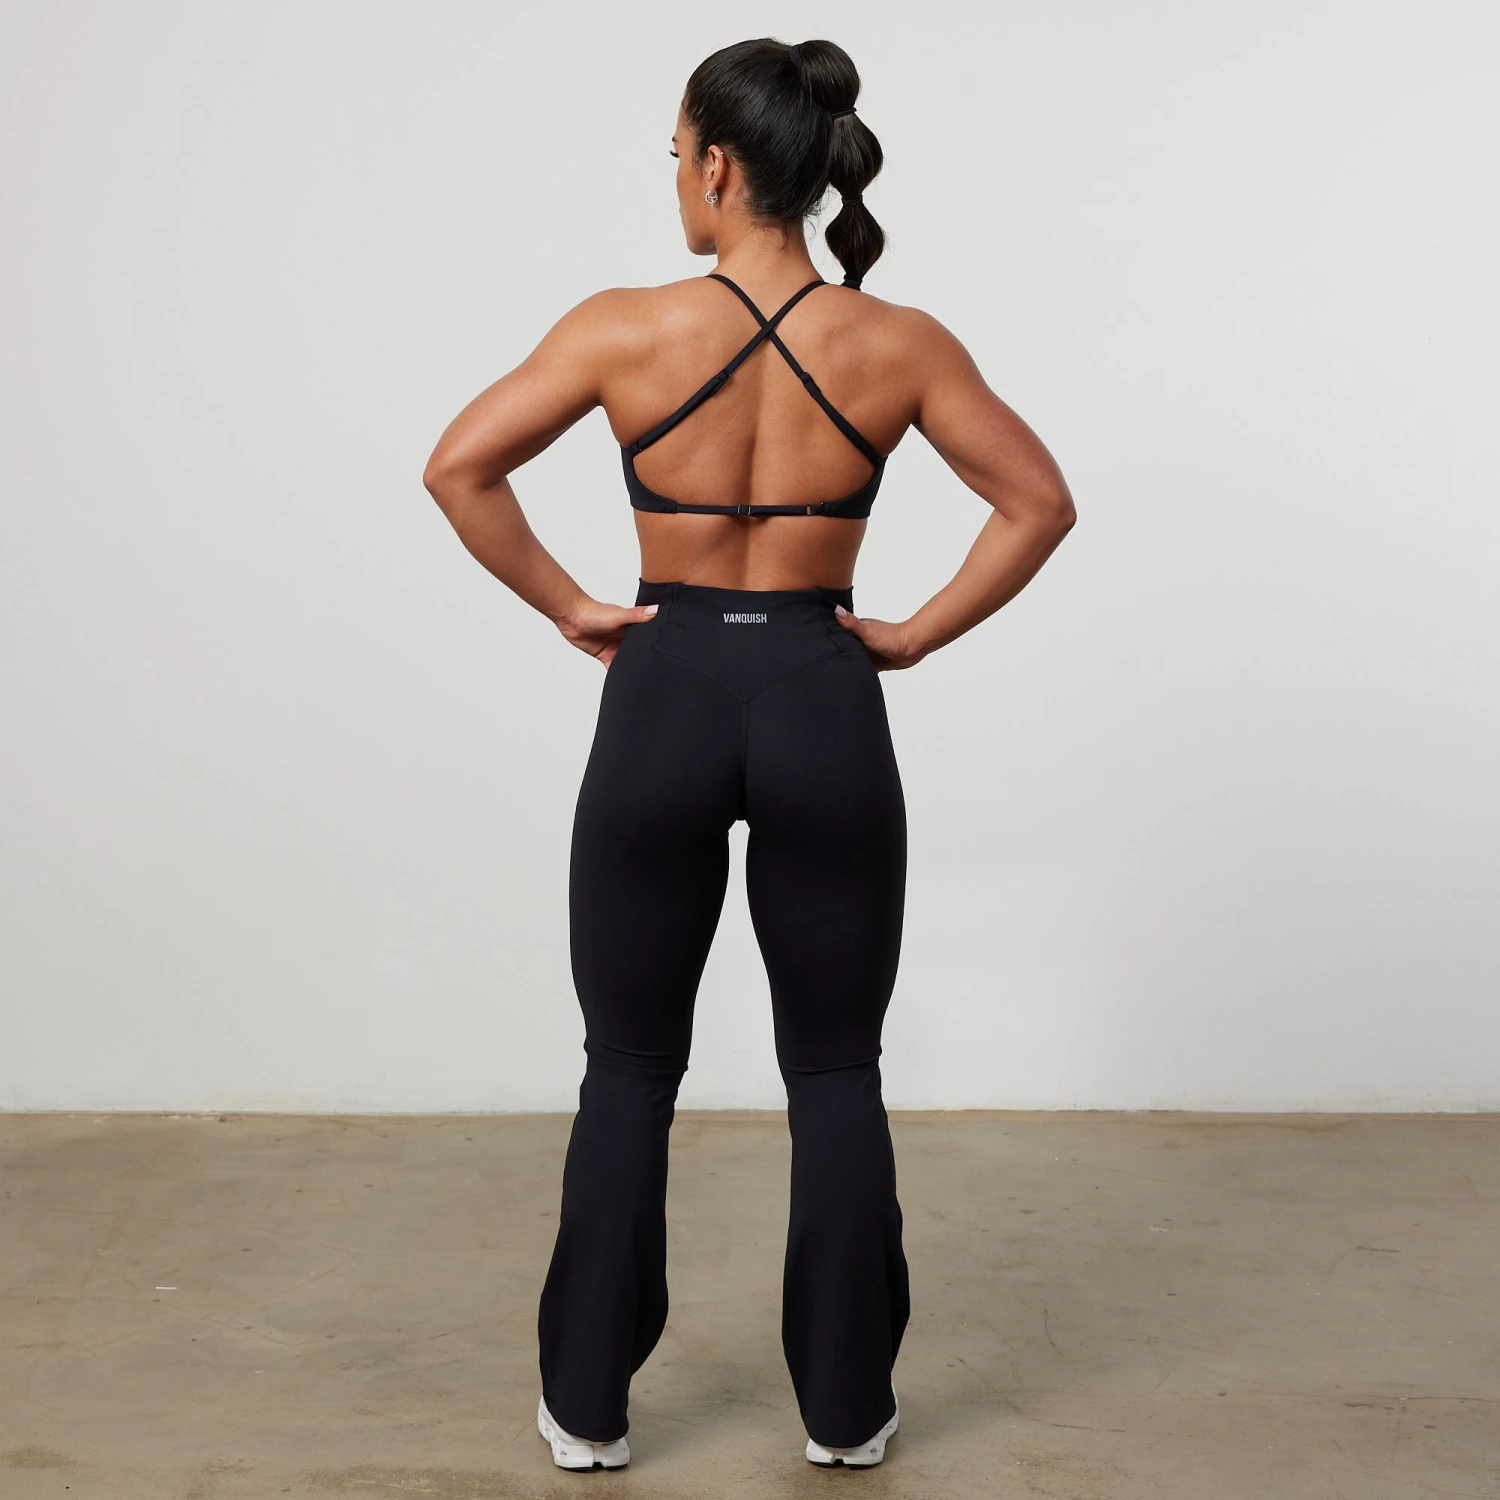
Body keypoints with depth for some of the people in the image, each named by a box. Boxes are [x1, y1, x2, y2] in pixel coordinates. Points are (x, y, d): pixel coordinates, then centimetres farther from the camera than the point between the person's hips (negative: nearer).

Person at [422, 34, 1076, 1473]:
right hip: (823, 707, 1)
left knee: (630, 1069, 13)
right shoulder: (896, 344, -3)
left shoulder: (628, 327, -8)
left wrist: (567, 607, -1)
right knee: (834, 1072, 13)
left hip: (663, 703, -1)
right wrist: (917, 633, 3)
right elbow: (1039, 501, -1)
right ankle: (845, 1406, 20)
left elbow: (458, 466, -9)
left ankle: (588, 1403, 20)